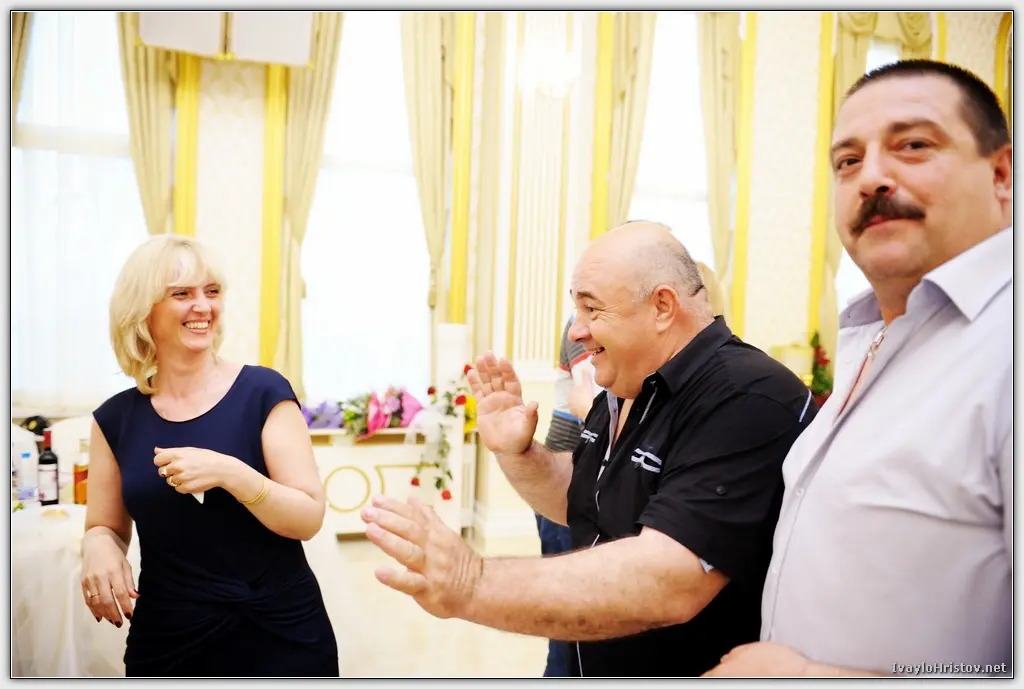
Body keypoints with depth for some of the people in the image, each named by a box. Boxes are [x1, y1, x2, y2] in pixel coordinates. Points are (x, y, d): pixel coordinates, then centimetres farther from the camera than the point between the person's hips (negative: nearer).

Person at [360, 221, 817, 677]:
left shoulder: (749, 401, -27)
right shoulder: (622, 396, 2)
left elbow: (668, 581, -36)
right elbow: (581, 505, 12)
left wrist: (473, 586, -41)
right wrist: (516, 452, -6)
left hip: (698, 669, -7)